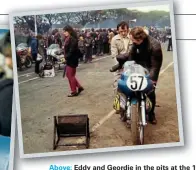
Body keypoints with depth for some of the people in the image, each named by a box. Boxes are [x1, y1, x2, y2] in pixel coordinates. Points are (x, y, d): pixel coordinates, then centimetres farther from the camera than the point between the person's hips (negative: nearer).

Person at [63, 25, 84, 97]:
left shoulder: (72, 39, -18)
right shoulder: (68, 38, 12)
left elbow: (72, 51, -23)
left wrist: (66, 57, -20)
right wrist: (66, 57, 4)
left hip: (72, 60, -10)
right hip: (69, 59, 10)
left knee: (71, 75, 1)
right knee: (68, 74, 15)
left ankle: (74, 91, 13)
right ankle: (79, 87, 23)